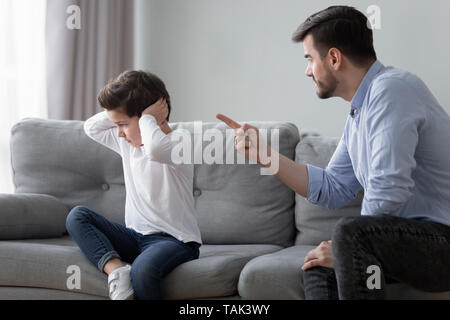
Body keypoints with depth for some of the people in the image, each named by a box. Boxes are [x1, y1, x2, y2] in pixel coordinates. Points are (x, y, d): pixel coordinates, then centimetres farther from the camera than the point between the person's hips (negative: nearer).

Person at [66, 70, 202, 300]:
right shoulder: (128, 143, 14)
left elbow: (155, 149, -39)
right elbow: (91, 128, 23)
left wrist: (147, 118, -20)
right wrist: (118, 110, 8)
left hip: (175, 239, -8)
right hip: (136, 236, 9)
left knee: (144, 267, -41)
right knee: (77, 216, -8)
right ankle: (116, 269, -28)